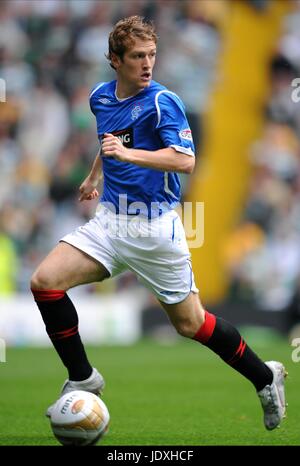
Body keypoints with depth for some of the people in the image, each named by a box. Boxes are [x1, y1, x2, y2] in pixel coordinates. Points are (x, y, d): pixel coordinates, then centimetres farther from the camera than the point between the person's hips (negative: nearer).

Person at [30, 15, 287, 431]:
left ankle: (265, 377, 26)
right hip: (110, 221, 5)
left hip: (155, 228, -5)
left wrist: (127, 153, -37)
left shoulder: (162, 101, -14)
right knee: (45, 281, -13)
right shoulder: (101, 97, 6)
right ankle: (83, 379, 1)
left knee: (189, 324, 3)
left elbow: (185, 160, -27)